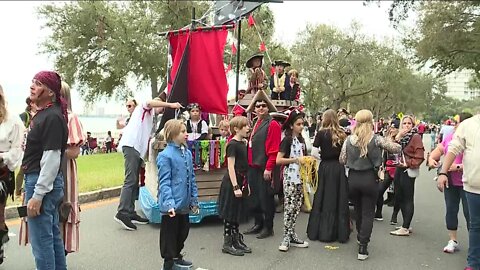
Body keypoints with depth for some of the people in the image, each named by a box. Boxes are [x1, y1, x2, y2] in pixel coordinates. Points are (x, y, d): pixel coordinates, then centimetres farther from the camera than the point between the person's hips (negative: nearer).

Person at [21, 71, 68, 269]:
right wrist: (29, 187, 20)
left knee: (41, 240, -2)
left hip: (43, 181, -10)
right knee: (53, 235, 16)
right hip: (37, 179, 10)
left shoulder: (52, 117, -17)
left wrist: (37, 195, -21)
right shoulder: (42, 114, 14)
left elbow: (51, 159, -21)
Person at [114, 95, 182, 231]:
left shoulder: (149, 117, 32)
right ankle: (122, 213, -17)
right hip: (131, 145, -10)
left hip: (138, 148, 10)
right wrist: (170, 105, -16)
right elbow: (150, 102, -17)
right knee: (130, 180, -15)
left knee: (134, 182, 6)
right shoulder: (143, 108, 8)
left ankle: (130, 213, 7)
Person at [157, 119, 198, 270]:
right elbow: (164, 182, -18)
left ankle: (177, 257, 40)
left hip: (184, 203, 7)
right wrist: (169, 203, -25)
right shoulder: (165, 156, -16)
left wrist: (194, 200, 12)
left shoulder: (187, 153, 5)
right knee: (170, 234, 7)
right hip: (172, 204, -7)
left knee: (183, 231, 20)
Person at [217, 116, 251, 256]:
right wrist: (235, 187, -20)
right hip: (232, 182, -8)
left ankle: (237, 240, 26)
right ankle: (227, 244, 10)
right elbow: (231, 167, -17)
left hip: (241, 182, 8)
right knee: (229, 214, 1)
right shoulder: (232, 144, -15)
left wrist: (246, 185, 17)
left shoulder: (243, 143, 10)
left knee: (237, 213, 16)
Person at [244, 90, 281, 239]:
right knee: (254, 197, 13)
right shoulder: (254, 124, 14)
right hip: (253, 166, 7)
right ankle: (258, 224, 27)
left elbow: (274, 149, -15)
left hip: (264, 167, -7)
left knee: (265, 197, 2)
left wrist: (269, 168, -19)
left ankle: (268, 227, 14)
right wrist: (249, 163, 12)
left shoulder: (273, 124, -9)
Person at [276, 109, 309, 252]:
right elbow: (278, 160, -17)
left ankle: (292, 235, 20)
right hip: (290, 177, -7)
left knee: (296, 207, 10)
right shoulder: (287, 140, -9)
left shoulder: (301, 140, 12)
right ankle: (286, 238, 3)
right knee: (289, 207, -5)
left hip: (300, 177, 7)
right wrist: (296, 160, -20)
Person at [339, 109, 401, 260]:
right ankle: (362, 247, 0)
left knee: (358, 210, 22)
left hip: (353, 178, 3)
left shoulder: (349, 139, -3)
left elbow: (342, 160, 1)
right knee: (368, 213, 4)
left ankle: (360, 237, 41)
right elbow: (397, 149, -3)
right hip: (369, 178, -3)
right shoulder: (376, 139, -10)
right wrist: (385, 142, 14)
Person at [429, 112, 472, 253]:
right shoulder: (450, 137, 5)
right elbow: (439, 150, 18)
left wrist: (458, 167, -29)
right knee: (451, 210, 12)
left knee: (469, 213, 0)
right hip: (450, 182, 6)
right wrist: (431, 158, 0)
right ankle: (453, 240, 25)